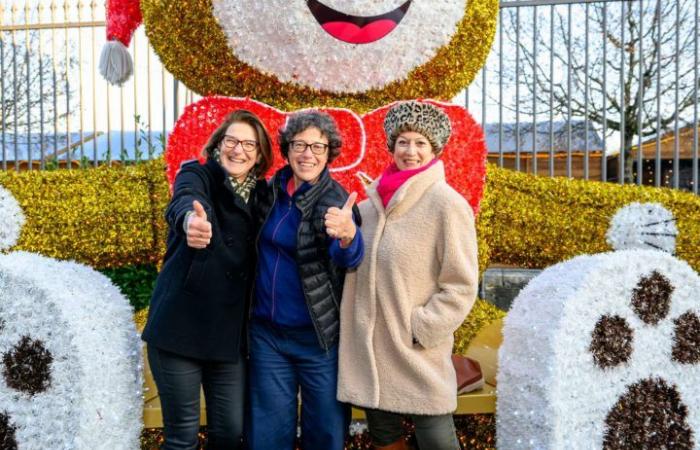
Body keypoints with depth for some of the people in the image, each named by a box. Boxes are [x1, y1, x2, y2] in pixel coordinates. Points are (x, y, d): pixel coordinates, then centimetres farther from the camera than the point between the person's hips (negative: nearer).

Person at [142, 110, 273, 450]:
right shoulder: (197, 175, -5)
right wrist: (190, 220, -51)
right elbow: (184, 202, -30)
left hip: (229, 333, 4)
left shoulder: (262, 195, 9)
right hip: (180, 326, -4)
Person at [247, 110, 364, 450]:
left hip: (319, 337, -4)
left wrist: (347, 236, -55)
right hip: (267, 333, 4)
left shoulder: (336, 202, -13)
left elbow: (349, 258, -33)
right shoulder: (271, 191, 1)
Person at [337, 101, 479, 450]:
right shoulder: (374, 203, 7)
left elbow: (461, 286, -10)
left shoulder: (447, 204, -9)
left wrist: (420, 328, -14)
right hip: (369, 348, 5)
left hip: (418, 355, -5)